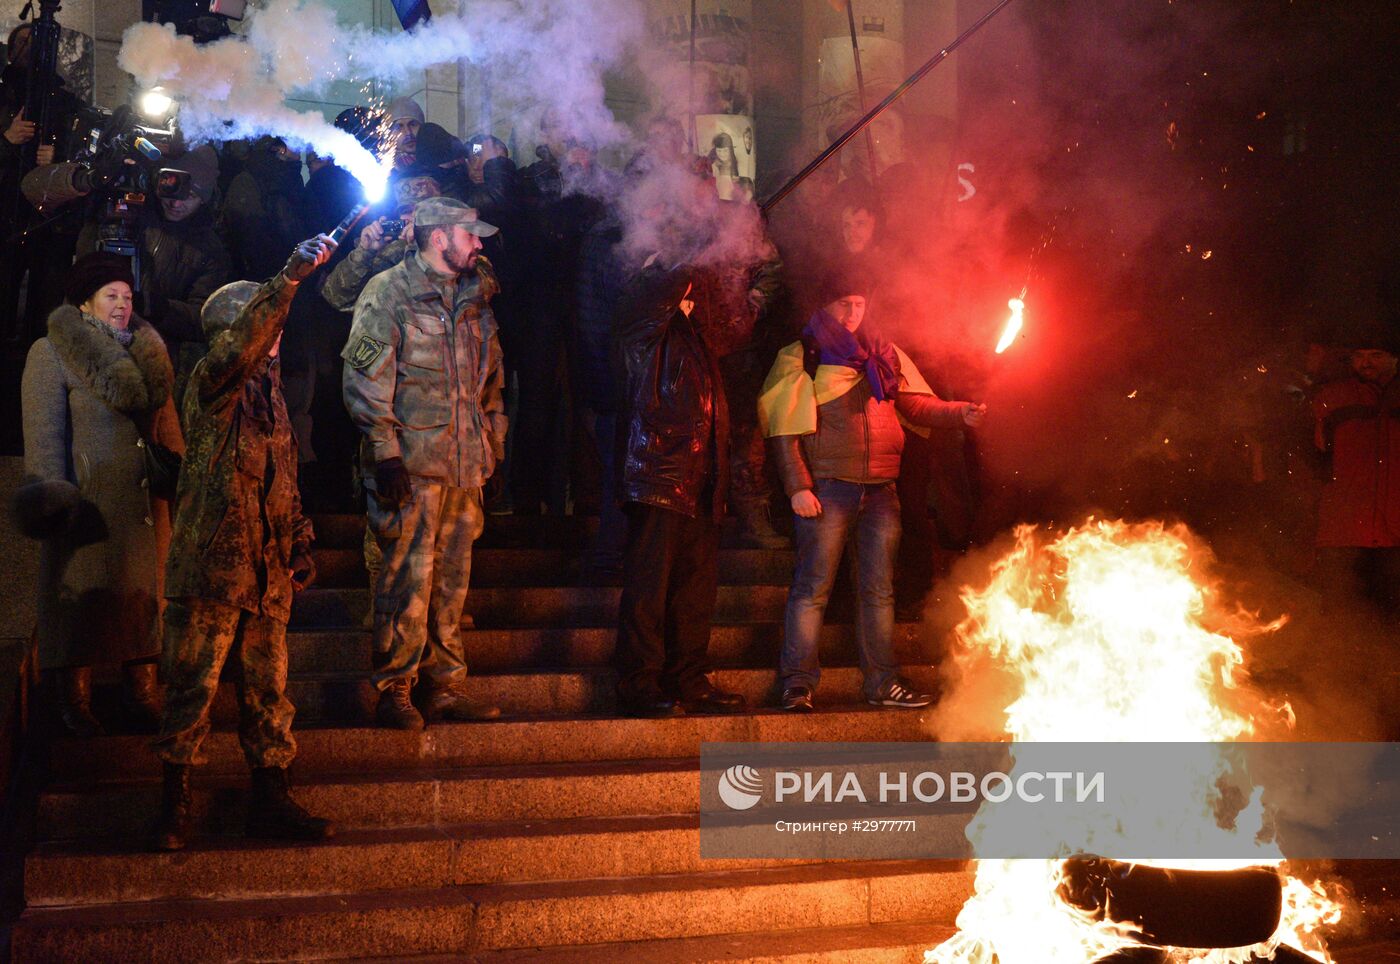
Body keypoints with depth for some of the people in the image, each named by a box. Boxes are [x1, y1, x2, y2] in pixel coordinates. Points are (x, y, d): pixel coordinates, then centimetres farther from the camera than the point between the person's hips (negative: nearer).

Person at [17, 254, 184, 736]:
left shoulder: (146, 350, 16)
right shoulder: (51, 353, -1)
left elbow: (166, 417, 18)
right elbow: (44, 430, -8)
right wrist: (52, 489, -17)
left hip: (146, 497, 5)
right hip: (88, 497, -5)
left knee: (145, 591, 7)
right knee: (82, 592, -2)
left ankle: (142, 693, 16)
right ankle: (76, 701, 7)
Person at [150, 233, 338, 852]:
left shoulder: (268, 390, 20)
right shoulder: (213, 382, -4)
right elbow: (238, 343, -26)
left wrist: (300, 544, 19)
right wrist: (289, 278, -31)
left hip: (266, 568, 7)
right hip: (212, 560, -7)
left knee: (268, 685, 8)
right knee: (194, 684, -3)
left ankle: (270, 799, 15)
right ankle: (174, 802, 6)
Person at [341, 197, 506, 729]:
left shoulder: (475, 298, 17)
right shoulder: (388, 292, -5)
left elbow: (490, 379, 24)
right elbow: (365, 377, -9)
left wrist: (492, 442, 17)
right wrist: (384, 450, -15)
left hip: (464, 462, 7)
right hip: (412, 463, -7)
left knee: (453, 576, 10)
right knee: (408, 576, -5)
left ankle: (446, 686, 18)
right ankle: (393, 691, 4)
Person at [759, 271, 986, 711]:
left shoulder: (884, 356, 18)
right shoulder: (800, 357, 4)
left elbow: (917, 405, 13)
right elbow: (784, 428, -2)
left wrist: (959, 412, -6)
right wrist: (798, 487, -11)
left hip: (880, 490, 5)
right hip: (827, 488, -5)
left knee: (879, 589, 7)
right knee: (813, 586, -6)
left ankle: (883, 682, 13)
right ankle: (797, 684, -2)